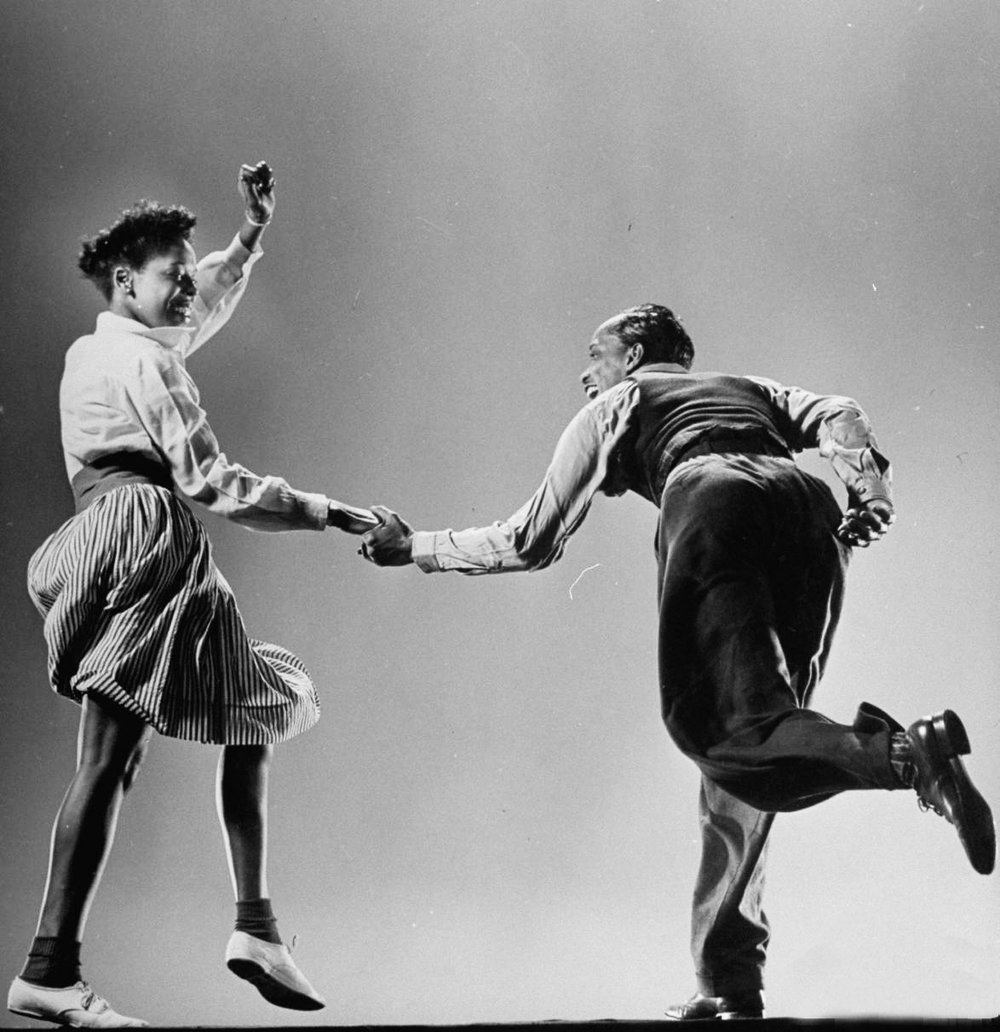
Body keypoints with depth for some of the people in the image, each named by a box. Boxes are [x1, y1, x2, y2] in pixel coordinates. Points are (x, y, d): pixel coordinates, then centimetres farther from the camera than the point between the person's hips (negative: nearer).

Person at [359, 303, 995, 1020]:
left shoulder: (615, 404, 31)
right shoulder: (748, 389, 41)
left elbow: (531, 542, 28)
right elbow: (842, 418, 19)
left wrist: (417, 546, 40)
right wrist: (873, 490, 5)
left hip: (714, 501, -5)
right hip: (810, 508, 5)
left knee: (725, 726, -16)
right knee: (748, 726, 7)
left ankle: (908, 751, -42)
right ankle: (728, 982, 2)